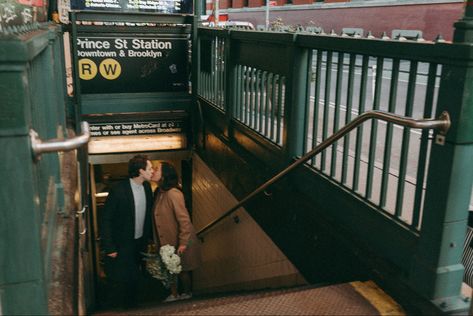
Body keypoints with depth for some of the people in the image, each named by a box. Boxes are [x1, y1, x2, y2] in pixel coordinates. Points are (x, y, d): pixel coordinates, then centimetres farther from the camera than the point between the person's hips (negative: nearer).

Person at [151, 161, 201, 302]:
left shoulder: (173, 193, -24)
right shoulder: (159, 192, 1)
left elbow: (184, 219, -23)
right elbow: (158, 216, 9)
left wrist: (183, 243, -21)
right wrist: (159, 241, 12)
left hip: (178, 242, -7)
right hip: (167, 240, 7)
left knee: (181, 269, 10)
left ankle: (186, 293, 31)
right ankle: (174, 294, 34)